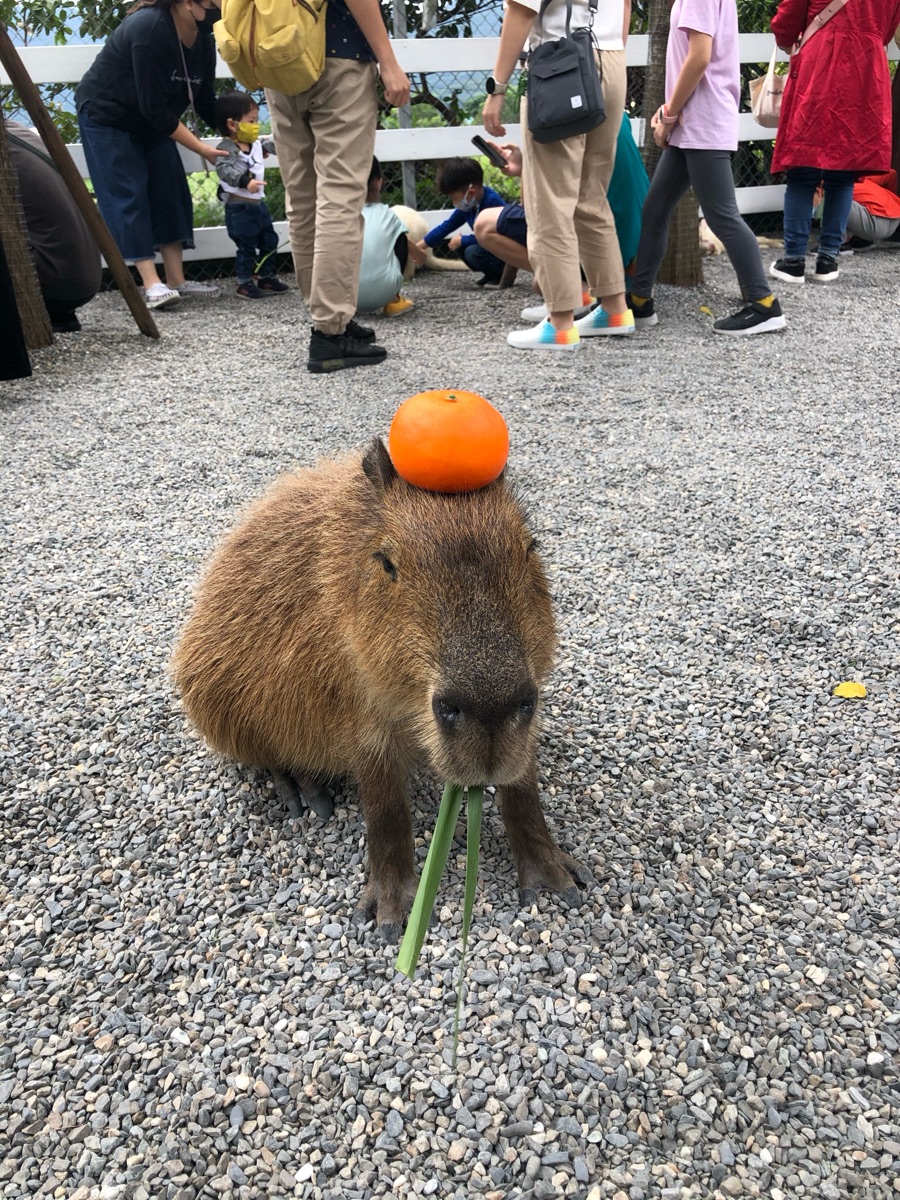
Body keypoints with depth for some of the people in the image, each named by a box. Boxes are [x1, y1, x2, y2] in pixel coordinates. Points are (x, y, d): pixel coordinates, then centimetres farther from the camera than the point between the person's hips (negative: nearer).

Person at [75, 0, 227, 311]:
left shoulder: (203, 39, -7)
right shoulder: (150, 28, -30)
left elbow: (205, 101, -2)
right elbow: (155, 107, -30)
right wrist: (202, 150, -27)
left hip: (149, 120, 8)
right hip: (105, 115, -8)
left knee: (170, 191, -2)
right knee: (128, 194, -13)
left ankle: (176, 280, -2)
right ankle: (152, 284, -18)